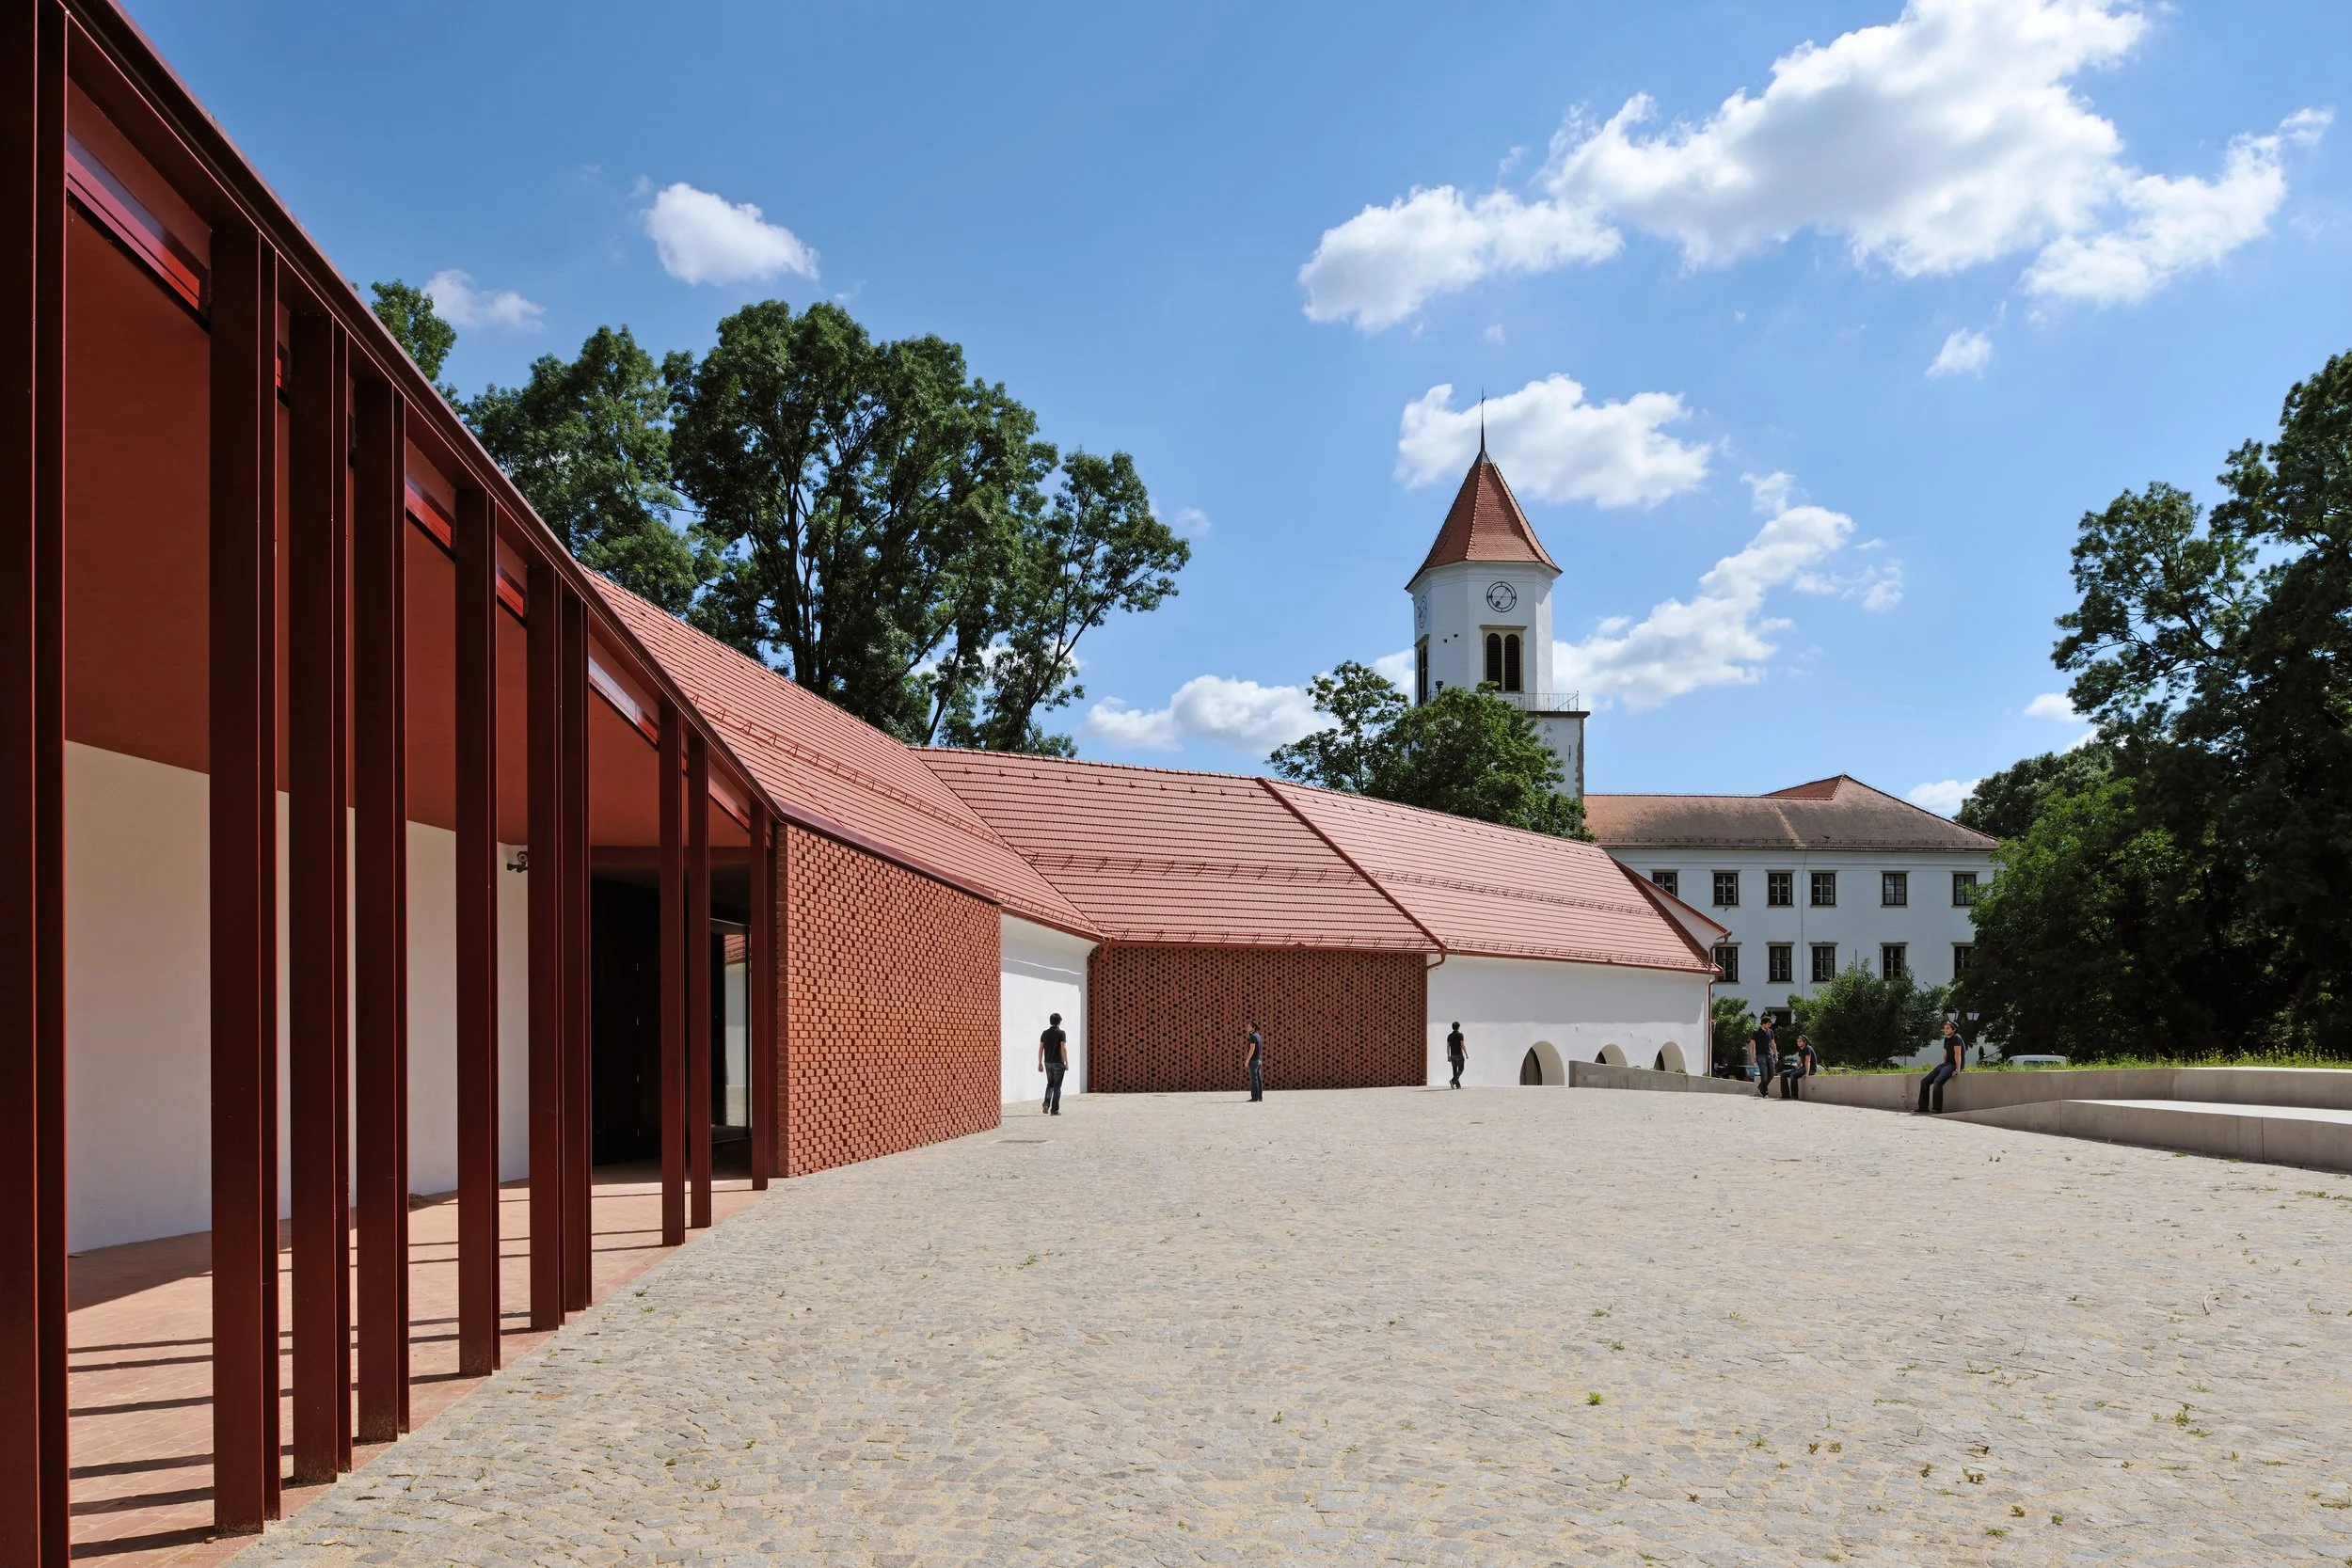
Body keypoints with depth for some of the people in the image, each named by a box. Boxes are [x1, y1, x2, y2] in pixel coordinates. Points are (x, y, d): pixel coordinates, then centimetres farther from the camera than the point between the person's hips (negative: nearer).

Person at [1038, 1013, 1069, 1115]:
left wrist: (1040, 1063, 11)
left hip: (1048, 1063, 4)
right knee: (1057, 1086, 2)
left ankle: (1046, 1103, -3)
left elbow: (1041, 1049, 5)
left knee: (1050, 1084, 18)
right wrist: (1066, 1063, -9)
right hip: (1058, 1063, -4)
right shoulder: (1061, 1033, -9)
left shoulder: (1045, 1033, 5)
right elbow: (1063, 1049, -14)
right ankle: (1054, 1109, 1)